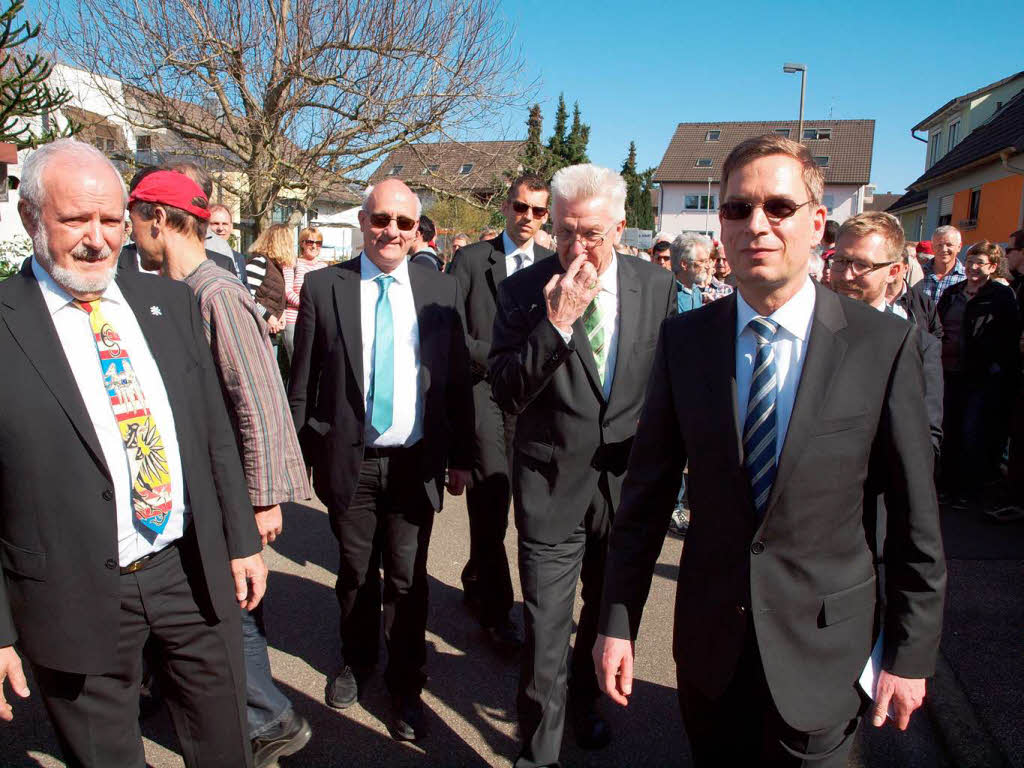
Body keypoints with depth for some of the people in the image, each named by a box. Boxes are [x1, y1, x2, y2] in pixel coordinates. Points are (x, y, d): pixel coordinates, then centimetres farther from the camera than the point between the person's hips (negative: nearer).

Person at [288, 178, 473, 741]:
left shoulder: (441, 289, 1)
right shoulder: (323, 287, -2)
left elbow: (457, 380, 3)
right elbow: (303, 383, 0)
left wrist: (461, 456, 4)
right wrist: (298, 456, 0)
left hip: (416, 462, 0)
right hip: (349, 460, 0)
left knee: (407, 580, 9)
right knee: (356, 572, 17)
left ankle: (405, 686, 31)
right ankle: (355, 662, 44)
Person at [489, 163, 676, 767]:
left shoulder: (657, 286, -2)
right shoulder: (524, 289, -8)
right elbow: (506, 393, -14)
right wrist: (556, 323, -25)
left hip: (628, 480, 3)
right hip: (552, 484, -3)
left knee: (609, 613, 22)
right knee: (547, 628, 3)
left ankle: (584, 701, 50)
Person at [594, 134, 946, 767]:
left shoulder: (885, 344, -11)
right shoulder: (684, 339, -6)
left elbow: (915, 520, -5)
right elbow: (647, 493, -3)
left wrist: (910, 655, -1)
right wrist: (618, 621, -2)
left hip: (823, 651, -2)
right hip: (709, 641, 2)